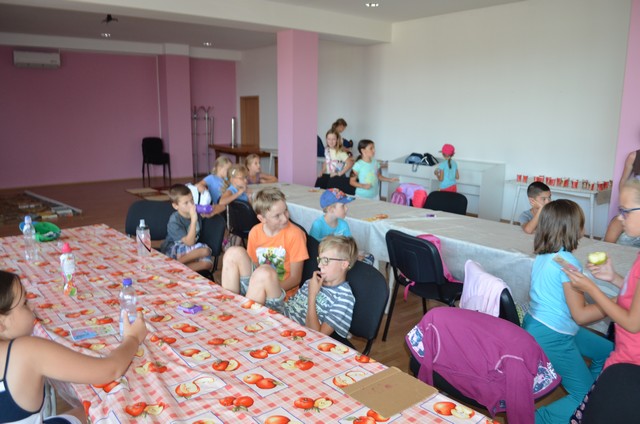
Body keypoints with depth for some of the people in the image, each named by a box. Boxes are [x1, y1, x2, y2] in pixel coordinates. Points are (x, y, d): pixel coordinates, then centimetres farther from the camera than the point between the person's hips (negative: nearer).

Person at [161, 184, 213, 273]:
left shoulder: (195, 214, -2)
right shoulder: (174, 221, -20)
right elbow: (189, 242, -26)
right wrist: (194, 220, -33)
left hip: (189, 251, 7)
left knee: (207, 263, -22)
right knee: (205, 250, -28)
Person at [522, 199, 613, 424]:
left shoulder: (543, 255, 3)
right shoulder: (567, 261, -23)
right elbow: (580, 315, -20)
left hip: (540, 325, 9)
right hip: (552, 337, -9)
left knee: (607, 352, 23)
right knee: (586, 398, -1)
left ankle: (586, 388, 31)